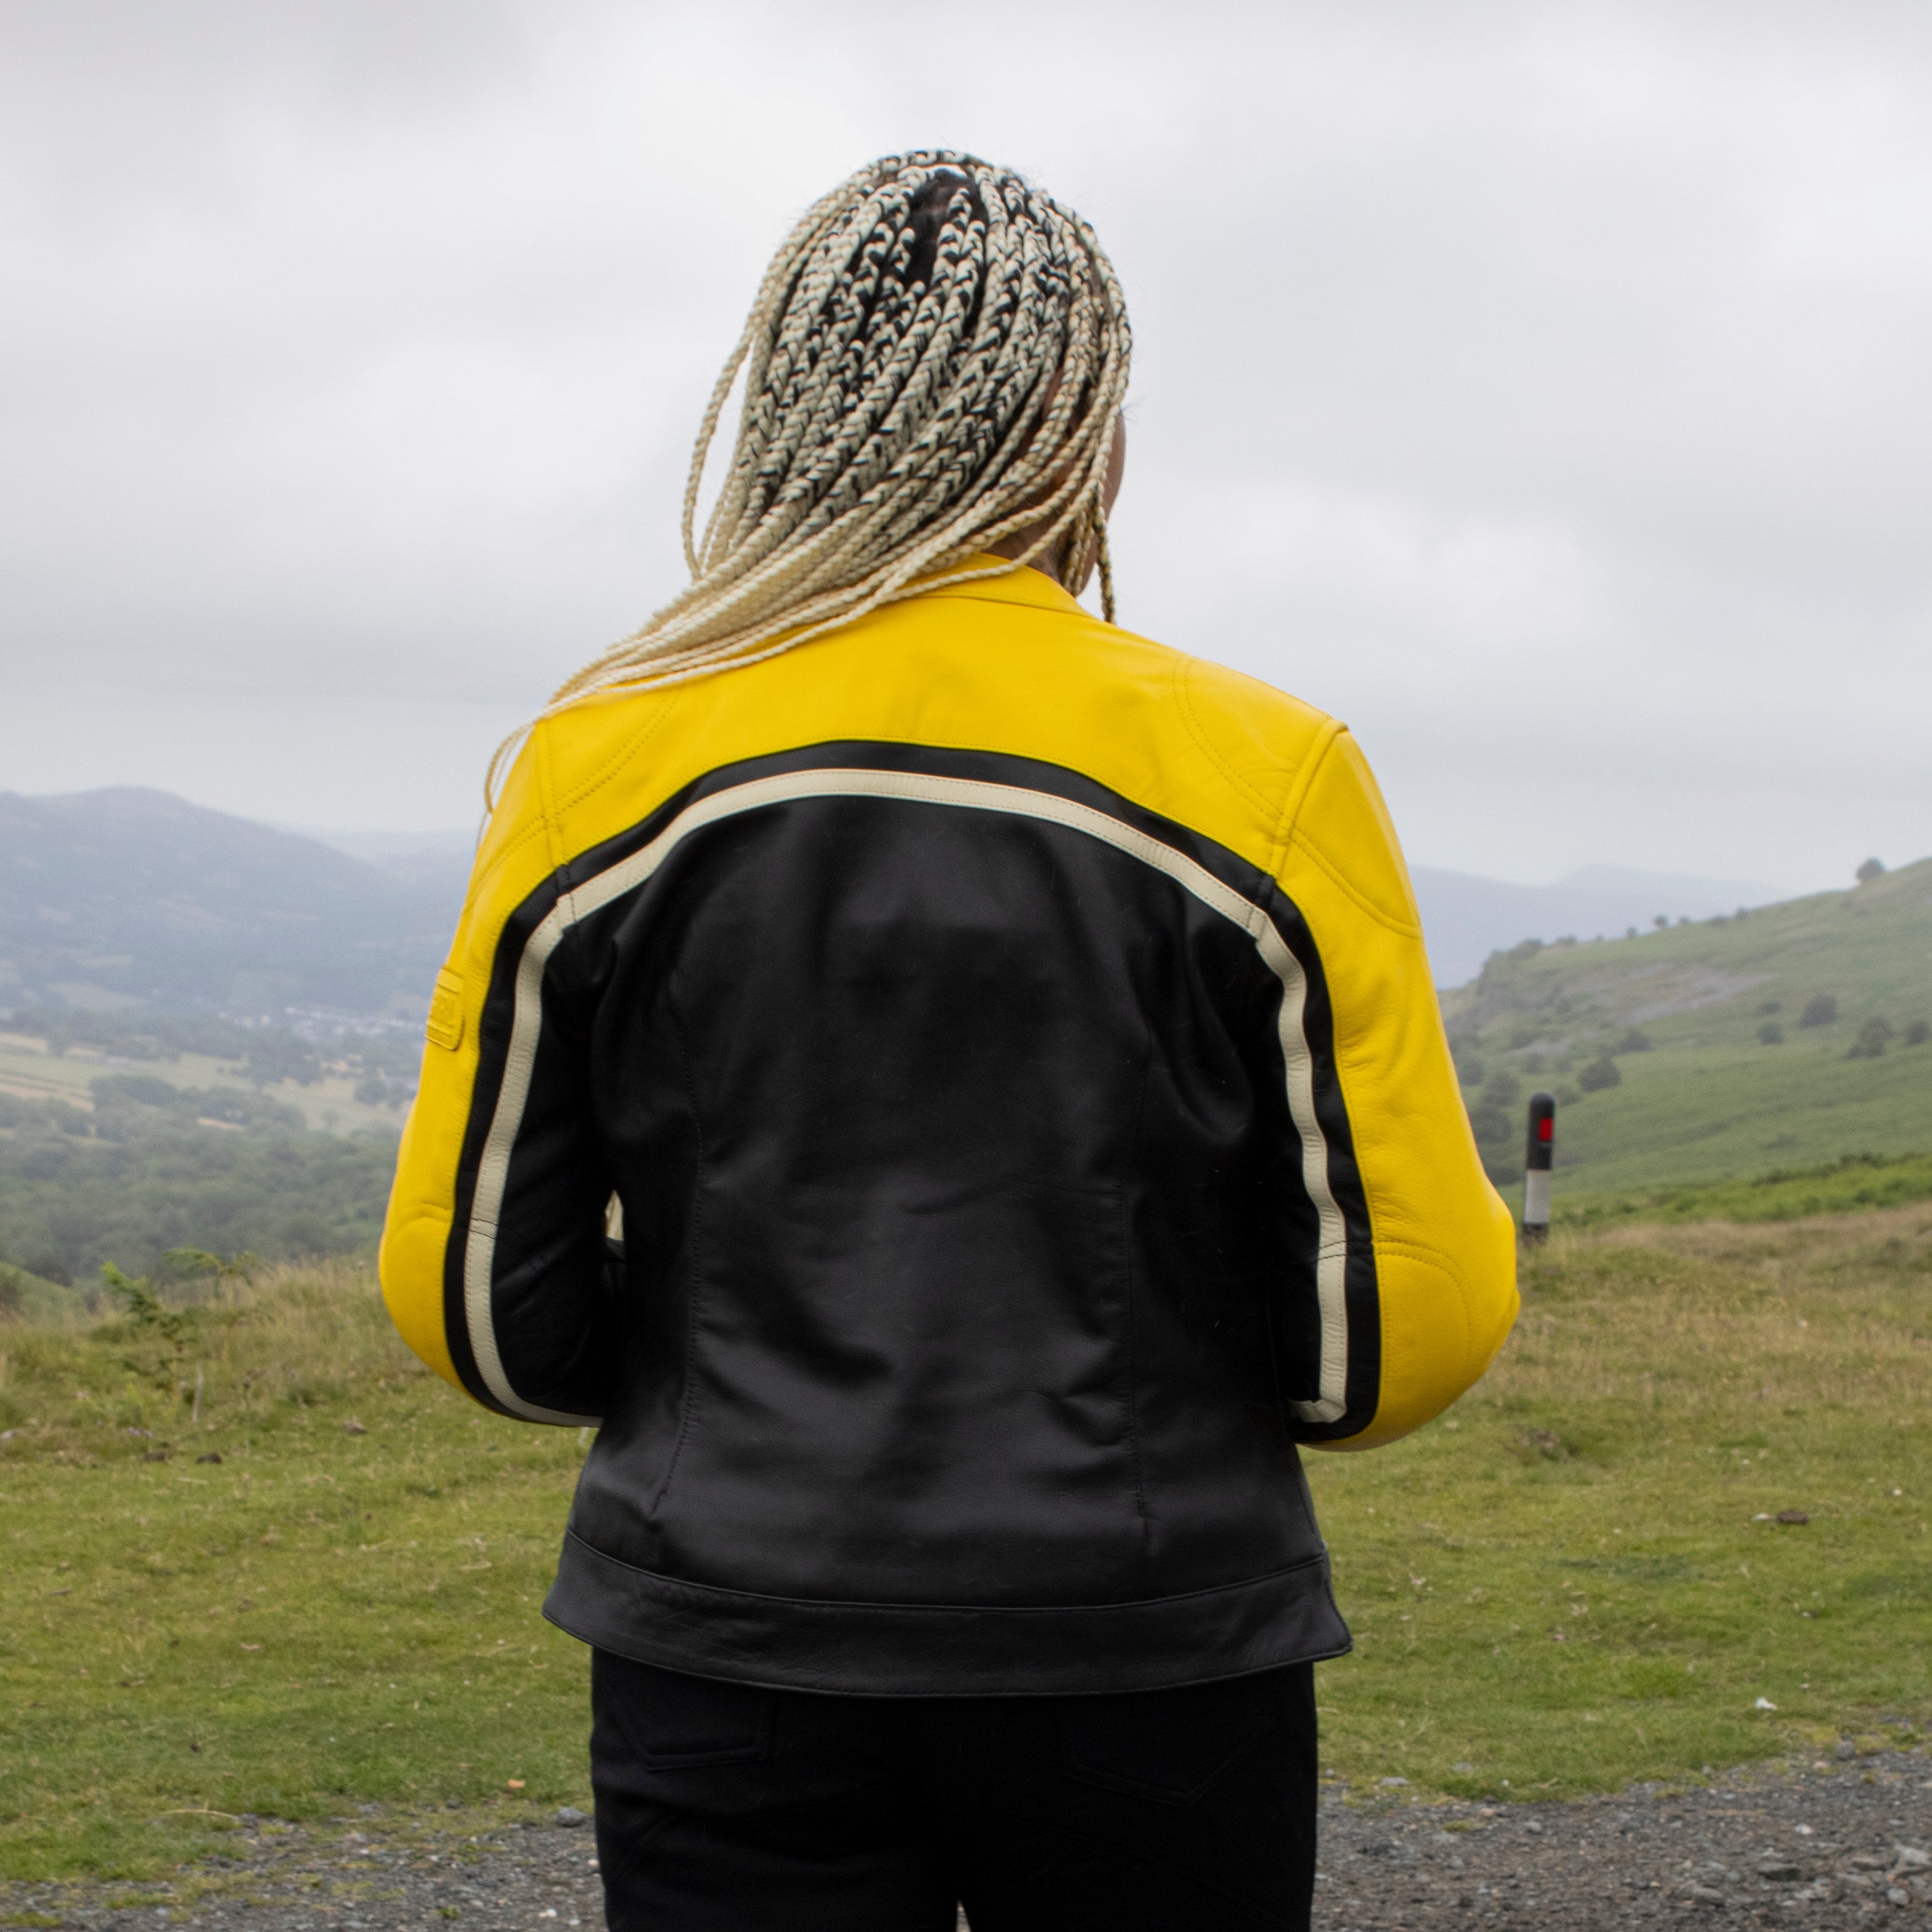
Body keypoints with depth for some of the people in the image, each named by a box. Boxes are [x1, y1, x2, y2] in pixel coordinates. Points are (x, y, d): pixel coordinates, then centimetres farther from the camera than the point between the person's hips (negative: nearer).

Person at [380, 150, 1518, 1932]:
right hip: (1151, 1655, -1)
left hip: (729, 1653, 1)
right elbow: (1404, 1326, -6)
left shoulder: (595, 768, -2)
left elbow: (481, 1308, 1)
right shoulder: (1269, 777, -7)